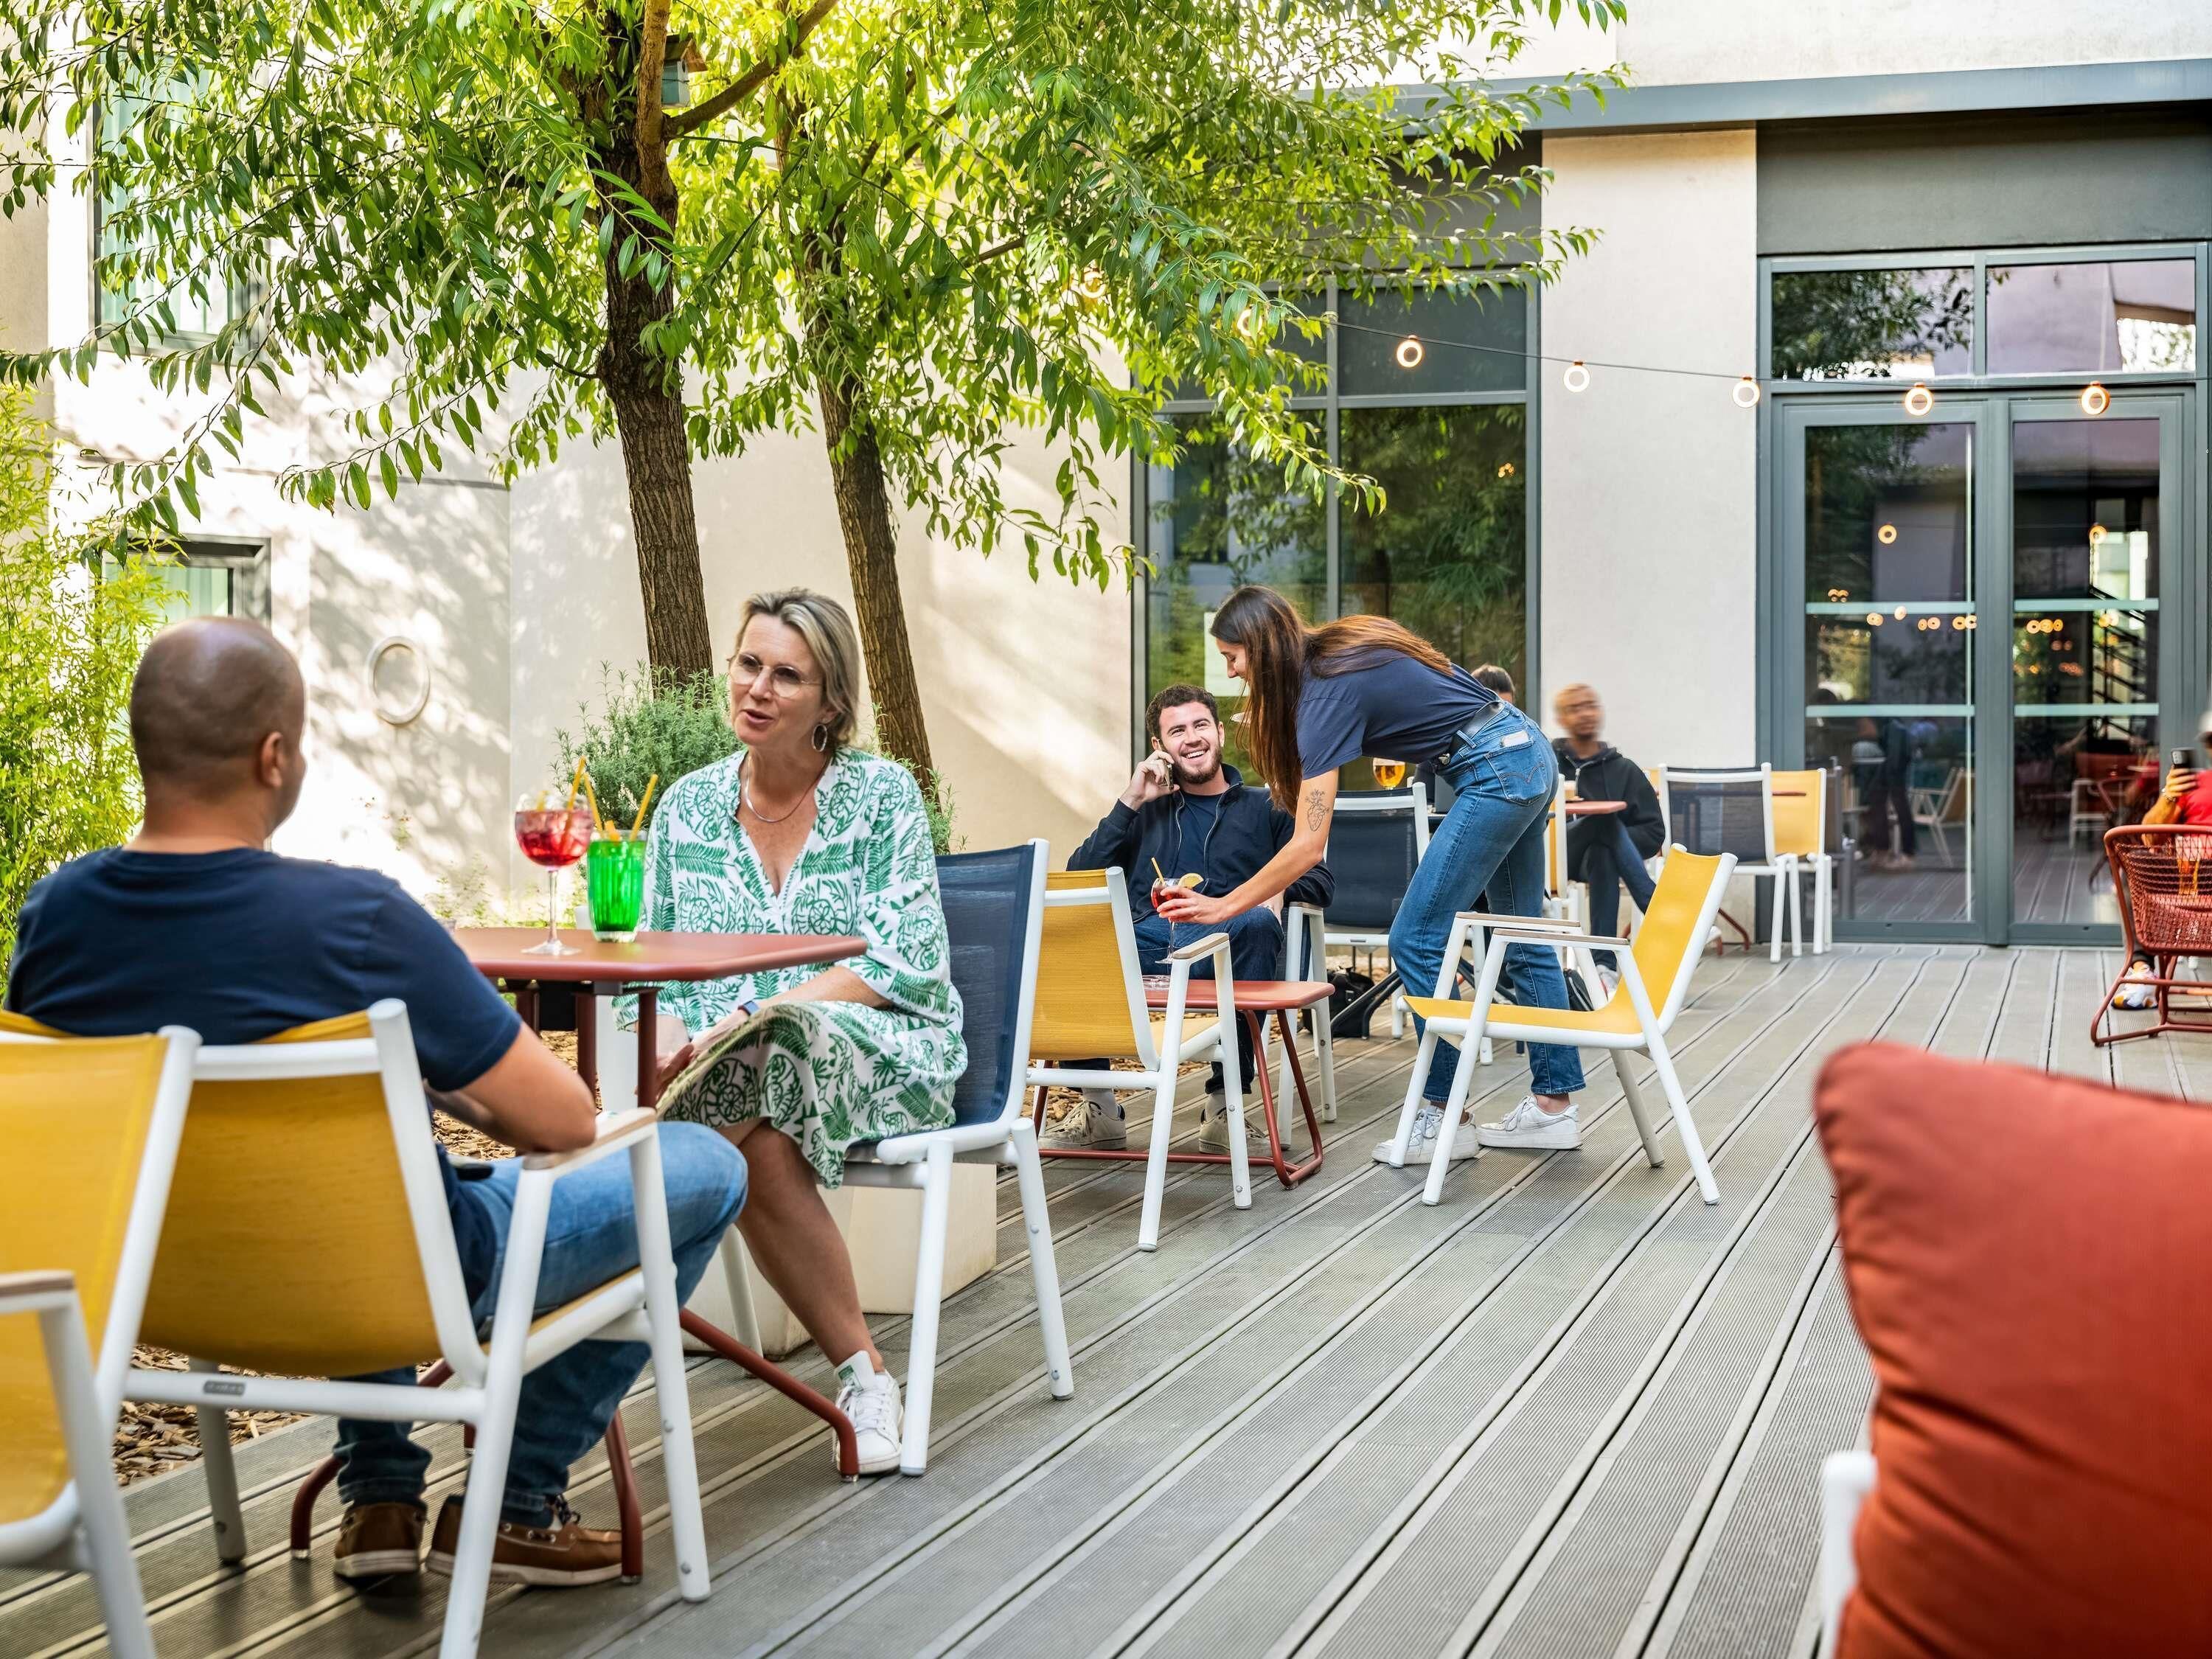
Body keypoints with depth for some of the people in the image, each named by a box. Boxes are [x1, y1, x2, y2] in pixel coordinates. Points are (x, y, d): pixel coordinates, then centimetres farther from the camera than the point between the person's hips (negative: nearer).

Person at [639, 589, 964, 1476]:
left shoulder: (882, 794, 0)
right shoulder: (688, 804, 11)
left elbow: (903, 963, -9)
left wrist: (755, 1016, -20)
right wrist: (671, 1035, -15)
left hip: (881, 1052, -2)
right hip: (730, 1065, 2)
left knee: (791, 1046, -38)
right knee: (760, 1145, -36)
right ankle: (862, 1369, -21)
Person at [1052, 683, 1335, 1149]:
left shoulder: (1262, 808, 24)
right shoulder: (1146, 810, 28)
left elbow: (1320, 881, 11)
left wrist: (1270, 891, -10)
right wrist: (1130, 803, 10)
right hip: (1143, 944, 1)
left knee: (1259, 923, -37)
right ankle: (1099, 1110, -23)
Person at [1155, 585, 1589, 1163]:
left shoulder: (1330, 691, -18)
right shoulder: (1343, 645, 7)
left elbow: (1308, 847, -21)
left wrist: (1223, 906, -18)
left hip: (1495, 772, -10)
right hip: (1531, 753, 10)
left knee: (1417, 942, -5)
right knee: (1523, 942, 14)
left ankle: (1445, 1119, 0)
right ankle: (1554, 1105, 20)